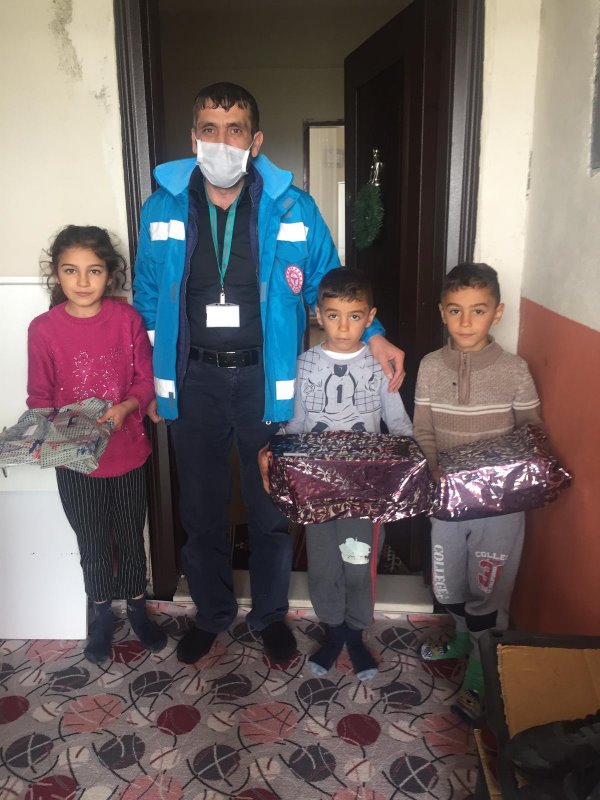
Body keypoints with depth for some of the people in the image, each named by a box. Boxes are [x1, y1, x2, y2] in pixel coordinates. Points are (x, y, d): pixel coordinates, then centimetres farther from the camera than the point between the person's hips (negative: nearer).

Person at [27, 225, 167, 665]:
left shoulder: (127, 318, -10)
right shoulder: (44, 328, -10)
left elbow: (146, 380, -5)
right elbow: (39, 396, -3)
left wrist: (126, 407, -23)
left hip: (127, 451, 0)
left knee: (132, 537, 18)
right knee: (93, 543, 18)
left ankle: (137, 608, 43)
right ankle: (103, 614, 43)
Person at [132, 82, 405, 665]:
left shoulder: (293, 210, -5)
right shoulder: (161, 209, -1)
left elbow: (328, 284, 5)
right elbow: (147, 300, 7)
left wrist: (373, 336, -10)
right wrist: (150, 383, 5)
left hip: (266, 380, -1)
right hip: (194, 380, 2)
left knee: (270, 509, 12)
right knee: (201, 510, 15)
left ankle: (270, 614, 38)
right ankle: (211, 613, 40)